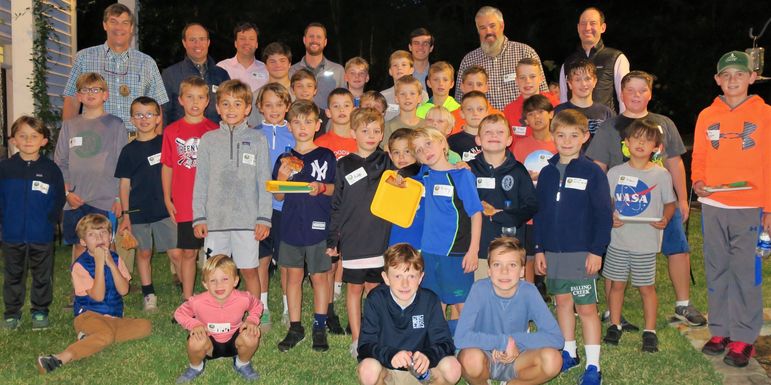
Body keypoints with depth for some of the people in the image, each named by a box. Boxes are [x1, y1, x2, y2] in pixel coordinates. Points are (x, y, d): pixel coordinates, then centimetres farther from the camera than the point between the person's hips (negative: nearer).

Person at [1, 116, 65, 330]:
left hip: (42, 235, -1)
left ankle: (40, 311, 25)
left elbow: (59, 199, 0)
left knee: (42, 276, 10)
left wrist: (49, 220, -7)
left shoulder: (50, 169, -5)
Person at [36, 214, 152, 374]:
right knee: (107, 334, -37)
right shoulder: (80, 265, -8)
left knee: (146, 326, -20)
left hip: (114, 318, 6)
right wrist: (99, 263, -19)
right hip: (89, 316, -6)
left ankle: (91, 339, -20)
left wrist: (111, 263, -13)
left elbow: (124, 290, -6)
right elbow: (98, 296, -18)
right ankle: (60, 359, -39)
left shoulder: (115, 259, 8)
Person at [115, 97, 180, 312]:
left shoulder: (166, 143, 2)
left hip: (164, 208, -1)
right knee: (144, 253, 10)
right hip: (139, 211, 1)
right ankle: (148, 295, 21)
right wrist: (125, 215, 1)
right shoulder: (129, 150, 3)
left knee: (176, 253, -3)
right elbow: (124, 184, 5)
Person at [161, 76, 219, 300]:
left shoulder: (214, 131, 1)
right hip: (185, 204, 1)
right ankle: (187, 299, 22)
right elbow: (167, 167, 7)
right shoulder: (172, 131, 3)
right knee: (188, 252, 8)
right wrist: (167, 199, 3)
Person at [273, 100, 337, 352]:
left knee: (319, 276, 4)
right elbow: (279, 197, 6)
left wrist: (322, 188, -18)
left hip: (318, 226, -2)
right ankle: (295, 328, 19)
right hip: (291, 225, 3)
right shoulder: (284, 159, 6)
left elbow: (336, 189, 2)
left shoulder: (325, 156, 0)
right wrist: (282, 178, -13)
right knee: (293, 275, 9)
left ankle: (320, 327, 16)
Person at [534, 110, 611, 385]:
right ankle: (568, 353, 30)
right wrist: (538, 250, 6)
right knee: (562, 302, 15)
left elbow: (603, 215, -7)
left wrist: (597, 251, -11)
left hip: (582, 253, -4)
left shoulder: (592, 172, -6)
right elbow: (539, 213, 10)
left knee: (586, 307, 0)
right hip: (552, 252, 5)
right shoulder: (547, 173, 6)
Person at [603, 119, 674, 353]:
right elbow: (606, 200, 10)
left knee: (646, 287, 6)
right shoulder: (615, 173, 2)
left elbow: (670, 203, 5)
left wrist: (665, 219, -15)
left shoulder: (661, 175, -2)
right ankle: (614, 326, 25)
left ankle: (650, 331, 18)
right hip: (618, 240, 2)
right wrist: (609, 216, -9)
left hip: (646, 242, -2)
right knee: (616, 284, 10)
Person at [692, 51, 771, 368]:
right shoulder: (707, 116, 8)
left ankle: (743, 338, 8)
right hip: (712, 206, 3)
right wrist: (698, 182, -8)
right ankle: (720, 331, 21)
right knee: (717, 270, 10)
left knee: (745, 271, -1)